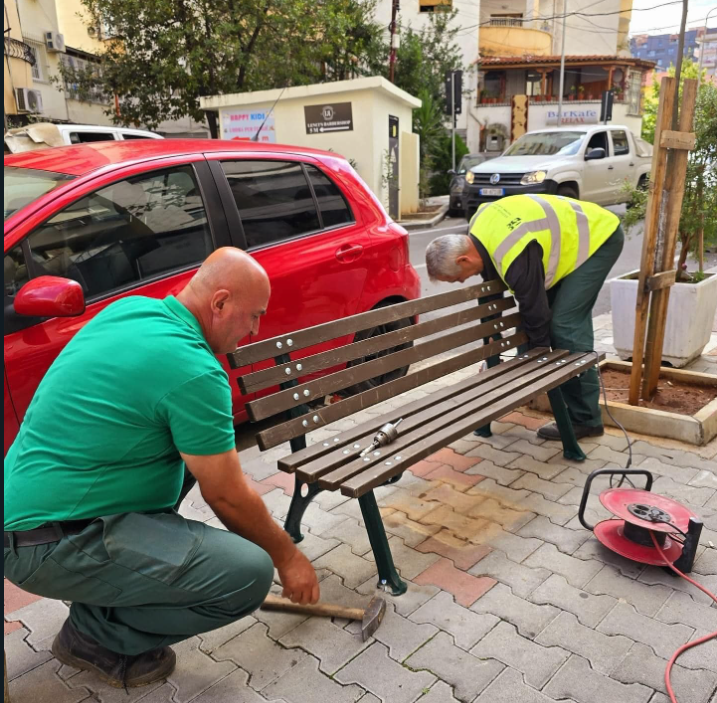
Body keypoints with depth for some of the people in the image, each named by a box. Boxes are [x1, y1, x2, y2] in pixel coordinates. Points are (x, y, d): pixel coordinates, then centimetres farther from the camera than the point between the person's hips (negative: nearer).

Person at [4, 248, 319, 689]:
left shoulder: (129, 308, 4)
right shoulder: (194, 370, -21)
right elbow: (227, 497, -13)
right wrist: (286, 556, 3)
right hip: (54, 546, -10)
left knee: (193, 446, 22)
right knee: (250, 574, -18)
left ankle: (105, 595, 23)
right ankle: (97, 636, 4)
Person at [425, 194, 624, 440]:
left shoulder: (515, 259, -35)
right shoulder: (478, 230, -7)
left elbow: (535, 311, -24)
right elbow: (492, 285, 7)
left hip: (598, 238, -9)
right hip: (572, 235, 9)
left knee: (566, 324, -15)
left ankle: (584, 419, -6)